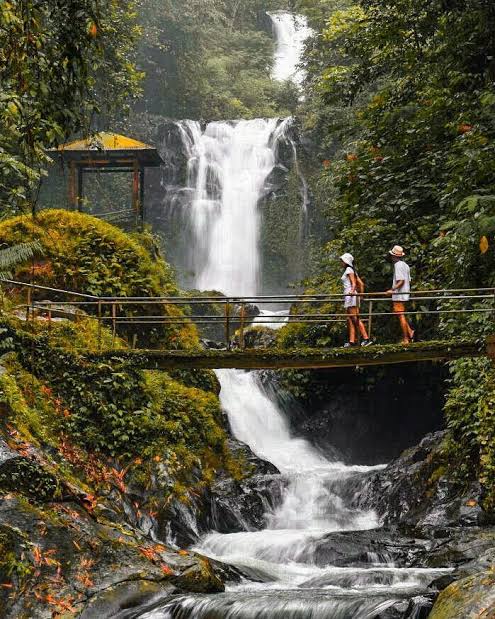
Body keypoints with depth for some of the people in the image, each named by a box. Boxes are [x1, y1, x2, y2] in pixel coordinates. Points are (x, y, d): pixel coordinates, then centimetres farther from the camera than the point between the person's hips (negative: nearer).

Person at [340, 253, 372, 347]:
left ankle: (366, 338, -17)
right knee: (350, 319, 7)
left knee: (355, 318, -13)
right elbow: (361, 284, 20)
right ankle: (352, 340, 4)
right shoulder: (353, 270, 20)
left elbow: (354, 283, -18)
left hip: (350, 295, -10)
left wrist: (352, 290, -35)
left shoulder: (349, 270, -7)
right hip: (349, 296, 10)